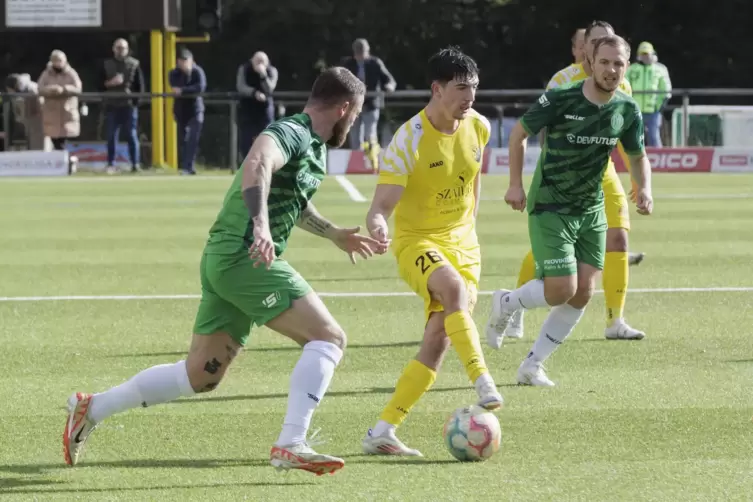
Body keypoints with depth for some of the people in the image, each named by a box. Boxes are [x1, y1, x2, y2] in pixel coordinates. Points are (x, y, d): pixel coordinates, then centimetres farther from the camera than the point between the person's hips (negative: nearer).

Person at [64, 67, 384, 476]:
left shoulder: (313, 147, 19)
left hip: (223, 259, 10)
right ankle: (290, 446, -20)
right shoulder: (291, 133, -12)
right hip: (245, 257, -10)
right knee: (328, 337, -14)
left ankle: (91, 409, 21)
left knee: (199, 376, 14)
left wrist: (335, 235, 42)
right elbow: (256, 165, -34)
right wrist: (261, 226, -48)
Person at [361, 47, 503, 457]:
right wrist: (377, 225, -45)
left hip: (463, 245, 5)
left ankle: (381, 433, -3)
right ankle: (483, 383, -45)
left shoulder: (478, 127, -1)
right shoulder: (409, 140, -18)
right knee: (453, 288, -38)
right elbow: (381, 206, -23)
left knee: (437, 342, -7)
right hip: (418, 243, -5)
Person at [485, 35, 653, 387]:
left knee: (582, 295, -1)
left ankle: (532, 366, 14)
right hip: (550, 208, -5)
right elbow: (519, 133, -4)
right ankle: (506, 303, 19)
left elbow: (638, 156, 11)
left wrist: (644, 188, -9)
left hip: (592, 211, 5)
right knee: (561, 290, -13)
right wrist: (515, 184, -10)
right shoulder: (559, 100, -18)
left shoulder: (627, 111, -4)